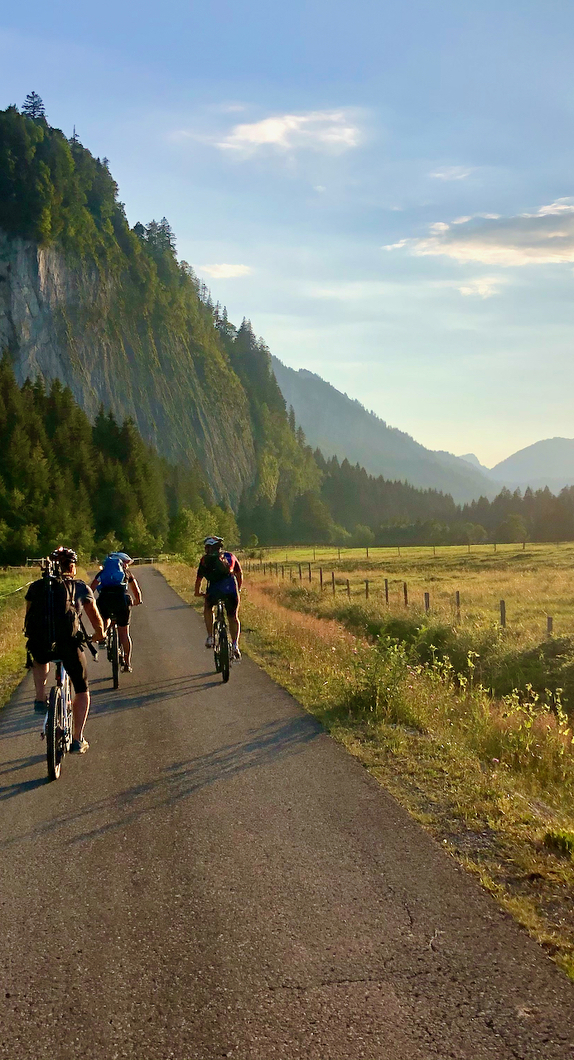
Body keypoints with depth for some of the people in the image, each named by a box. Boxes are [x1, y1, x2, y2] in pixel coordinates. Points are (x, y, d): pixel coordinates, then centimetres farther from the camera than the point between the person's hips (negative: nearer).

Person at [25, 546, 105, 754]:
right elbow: (96, 619, 24)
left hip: (39, 644, 2)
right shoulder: (81, 588, 15)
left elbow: (29, 618, 28)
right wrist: (99, 634, 45)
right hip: (68, 643, -2)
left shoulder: (36, 587, 19)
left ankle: (40, 697, 19)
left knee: (40, 661, 40)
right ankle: (77, 739, 16)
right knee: (81, 690, 20)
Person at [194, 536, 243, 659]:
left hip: (214, 590, -1)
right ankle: (235, 645, 2)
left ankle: (210, 638, 20)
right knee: (233, 618, 18)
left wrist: (197, 592, 40)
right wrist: (238, 588, 50)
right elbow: (239, 573, 34)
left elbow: (199, 578, 23)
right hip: (231, 589, 1)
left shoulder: (205, 559, 20)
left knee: (207, 608, 30)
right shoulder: (230, 556, 27)